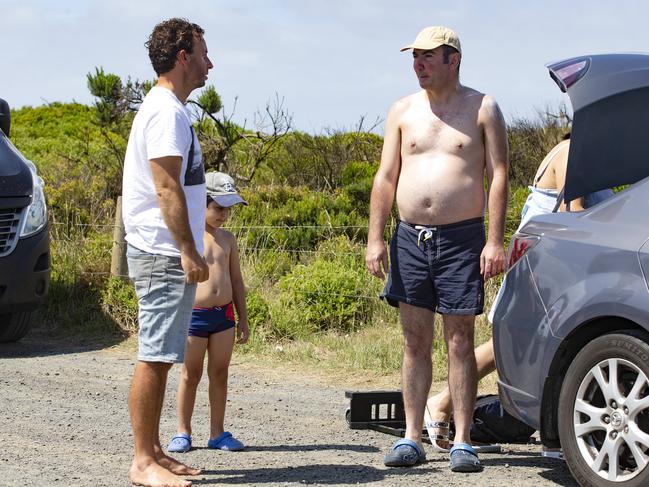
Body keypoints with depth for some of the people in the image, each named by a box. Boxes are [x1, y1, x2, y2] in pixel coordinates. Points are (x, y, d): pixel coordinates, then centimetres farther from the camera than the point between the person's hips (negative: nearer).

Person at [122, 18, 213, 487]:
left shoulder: (168, 109, 19)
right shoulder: (167, 112, -13)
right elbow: (167, 188, -20)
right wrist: (189, 251, -21)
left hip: (168, 254, 10)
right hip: (164, 253, -10)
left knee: (161, 357, 12)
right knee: (155, 357, -9)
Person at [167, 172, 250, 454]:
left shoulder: (228, 239, 9)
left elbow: (236, 280, 15)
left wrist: (243, 319, 13)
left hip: (224, 314, 4)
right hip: (194, 314, -4)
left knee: (220, 374, 6)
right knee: (191, 374, 3)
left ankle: (217, 433, 13)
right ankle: (183, 432, 12)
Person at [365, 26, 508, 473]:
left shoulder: (482, 109, 1)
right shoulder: (403, 111, 11)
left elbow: (498, 176, -3)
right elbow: (386, 177, 10)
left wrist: (495, 241, -11)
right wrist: (375, 239, 2)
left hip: (461, 237, -3)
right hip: (410, 236, 3)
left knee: (460, 343, -2)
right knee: (416, 342, 5)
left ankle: (463, 442, 1)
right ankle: (412, 439, 9)